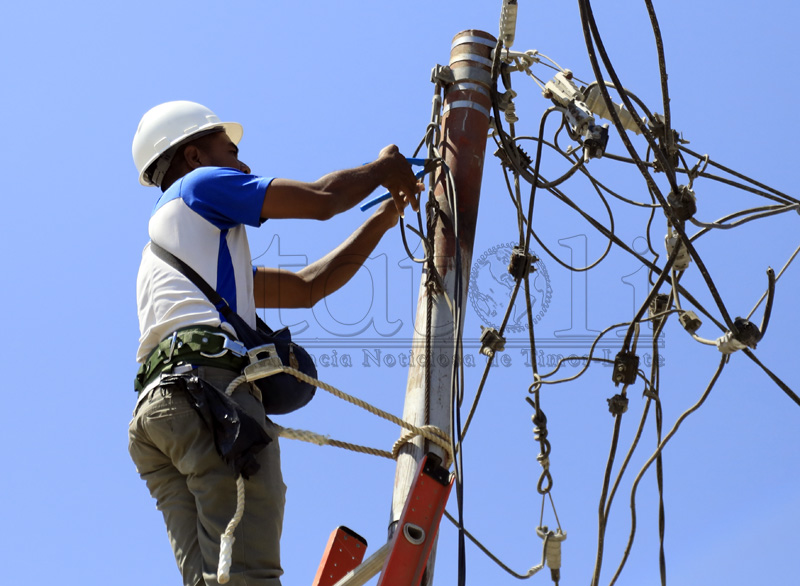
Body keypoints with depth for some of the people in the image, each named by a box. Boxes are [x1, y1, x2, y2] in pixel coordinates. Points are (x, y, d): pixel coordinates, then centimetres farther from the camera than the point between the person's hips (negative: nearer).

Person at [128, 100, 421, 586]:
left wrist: (384, 217, 36)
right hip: (212, 383, -9)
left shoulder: (169, 234, 39)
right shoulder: (201, 182, 15)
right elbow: (320, 200, 7)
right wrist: (383, 169, 27)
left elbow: (307, 286, 35)